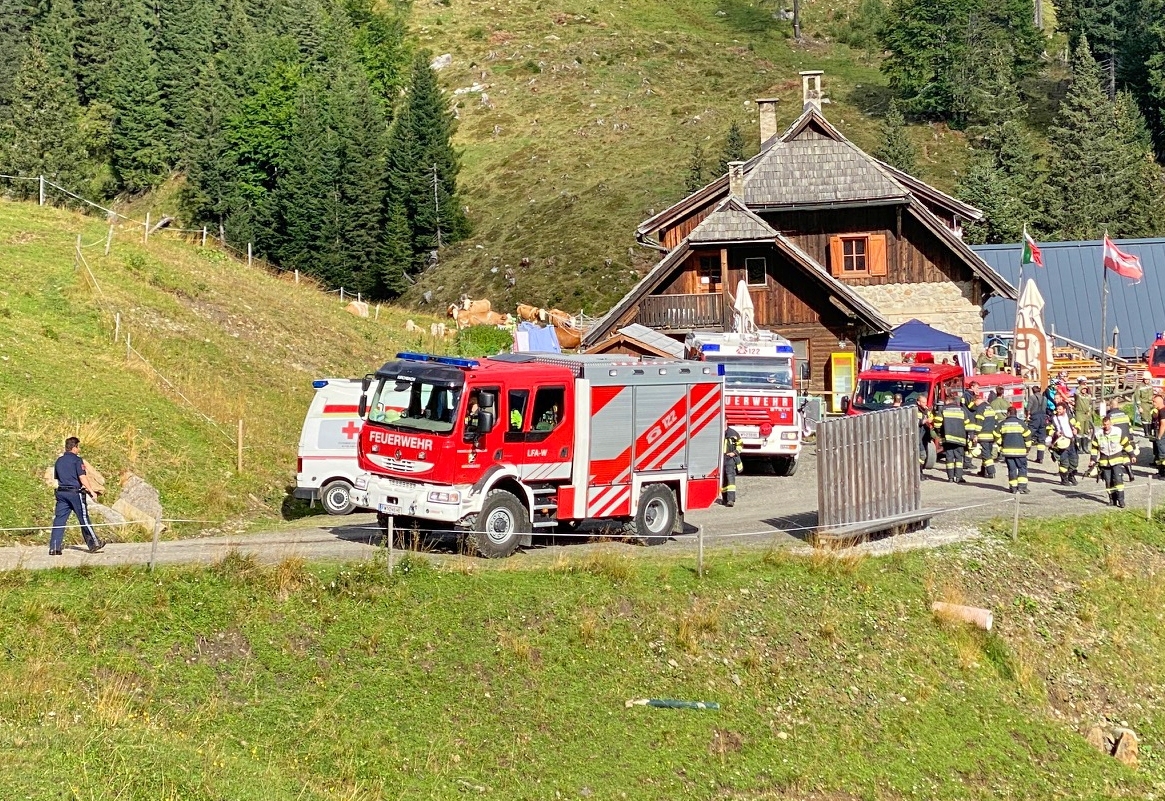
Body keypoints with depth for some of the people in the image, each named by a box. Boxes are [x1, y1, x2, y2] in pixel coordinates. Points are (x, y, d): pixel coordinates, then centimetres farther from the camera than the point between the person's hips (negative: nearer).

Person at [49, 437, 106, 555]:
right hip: (75, 493, -6)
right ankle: (94, 544, 13)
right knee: (84, 519, 3)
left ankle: (54, 548, -3)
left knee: (59, 520, 3)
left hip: (61, 492, 6)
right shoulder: (77, 460, -8)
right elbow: (82, 478, -15)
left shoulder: (59, 461, 13)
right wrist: (91, 491, -11)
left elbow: (57, 478, 19)